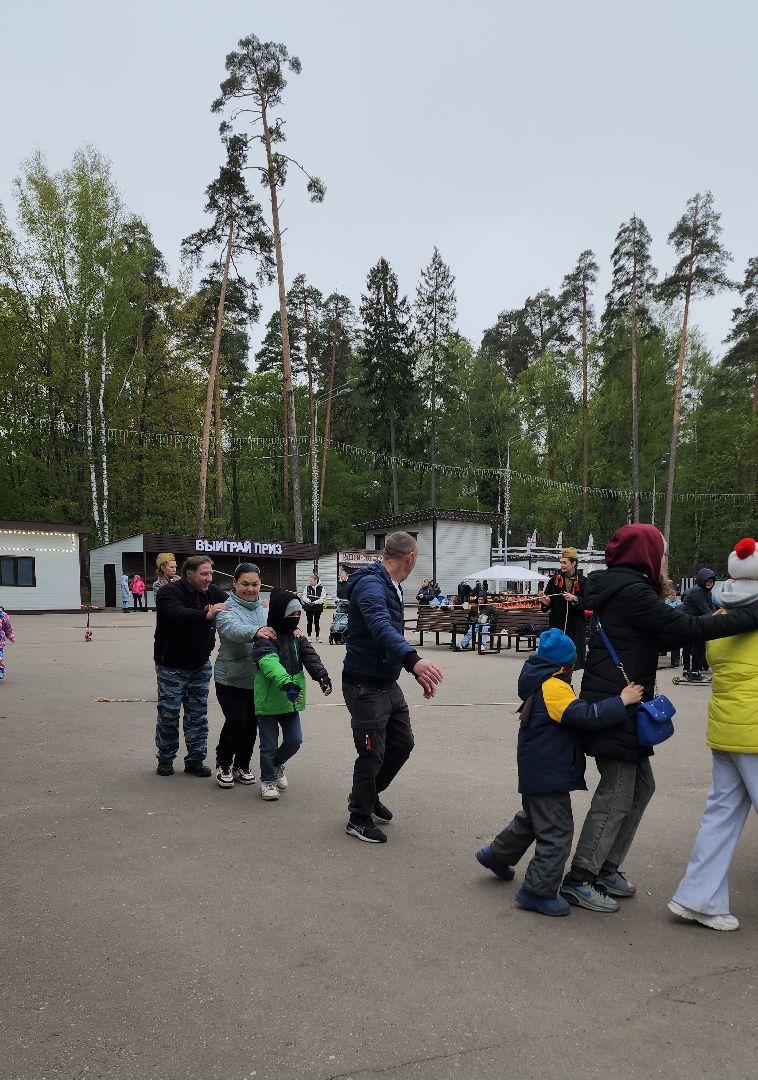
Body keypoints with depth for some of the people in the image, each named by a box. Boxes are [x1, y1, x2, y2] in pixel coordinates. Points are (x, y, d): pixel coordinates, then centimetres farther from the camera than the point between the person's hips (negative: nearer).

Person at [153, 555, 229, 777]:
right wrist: (206, 614, -51)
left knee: (198, 715, 8)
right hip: (172, 666, -5)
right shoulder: (169, 592, -18)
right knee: (169, 714, 5)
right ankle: (165, 759, 22)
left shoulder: (212, 592, 0)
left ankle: (195, 760, 18)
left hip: (200, 665, 5)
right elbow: (179, 614, -36)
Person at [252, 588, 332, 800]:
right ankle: (267, 780, 25)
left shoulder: (297, 637, 7)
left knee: (294, 740, 12)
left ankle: (276, 764, 40)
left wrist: (322, 676, -24)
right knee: (269, 745, 5)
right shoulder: (265, 639, -16)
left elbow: (310, 657, -5)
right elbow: (269, 663, -32)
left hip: (291, 701, 6)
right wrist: (286, 684, -47)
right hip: (268, 701, -6)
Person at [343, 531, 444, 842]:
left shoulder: (392, 588, 11)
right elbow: (381, 628, -40)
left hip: (388, 683, 10)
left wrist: (419, 671, 15)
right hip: (365, 685, -10)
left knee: (402, 744, 17)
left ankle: (369, 796, 38)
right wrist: (413, 659, -55)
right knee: (372, 754, 2)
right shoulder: (371, 584, -22)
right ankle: (359, 819, 23)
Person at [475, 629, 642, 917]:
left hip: (536, 771, 11)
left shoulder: (539, 683, 10)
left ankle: (497, 854, 43)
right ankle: (538, 891, 7)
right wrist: (622, 701, -22)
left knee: (532, 818, 29)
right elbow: (585, 716, -29)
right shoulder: (554, 688, -22)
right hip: (548, 775, -11)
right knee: (556, 832, -1)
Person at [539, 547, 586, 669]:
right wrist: (546, 602, -14)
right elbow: (547, 597, 7)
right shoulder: (555, 579, 4)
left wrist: (575, 599, -19)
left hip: (576, 624, -1)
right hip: (557, 622, 1)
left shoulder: (582, 581, -1)